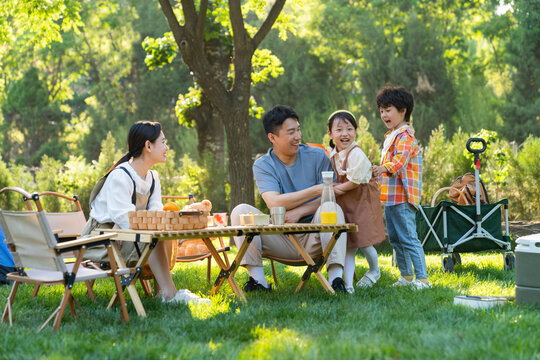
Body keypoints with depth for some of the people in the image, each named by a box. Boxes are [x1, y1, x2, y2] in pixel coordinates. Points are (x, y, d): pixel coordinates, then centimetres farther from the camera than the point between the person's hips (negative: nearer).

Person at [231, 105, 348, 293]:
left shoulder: (317, 156, 3)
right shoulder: (262, 165, 0)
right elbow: (274, 203, -17)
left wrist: (299, 212, -19)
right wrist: (316, 190, -25)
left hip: (313, 238, 0)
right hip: (281, 239, 1)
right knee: (241, 211, -18)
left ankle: (336, 278, -39)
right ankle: (257, 279, -23)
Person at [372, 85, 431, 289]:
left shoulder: (405, 135, -12)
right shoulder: (390, 135, 20)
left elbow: (401, 159, -29)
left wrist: (385, 168, -44)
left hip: (402, 197, -10)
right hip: (390, 196, 10)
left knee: (408, 238, -12)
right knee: (395, 239, 14)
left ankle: (422, 278, -11)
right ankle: (406, 276, 23)